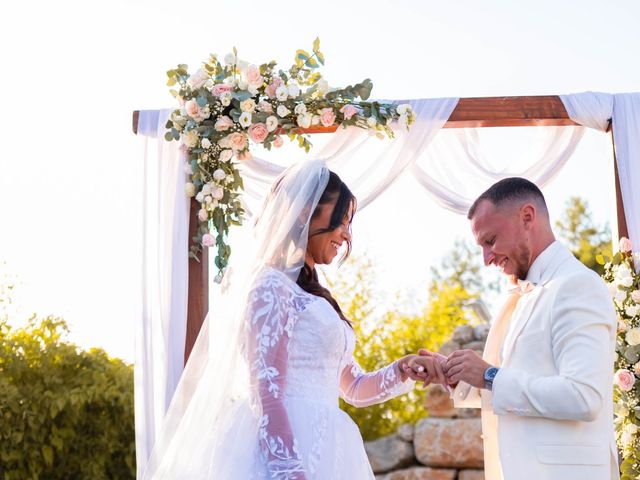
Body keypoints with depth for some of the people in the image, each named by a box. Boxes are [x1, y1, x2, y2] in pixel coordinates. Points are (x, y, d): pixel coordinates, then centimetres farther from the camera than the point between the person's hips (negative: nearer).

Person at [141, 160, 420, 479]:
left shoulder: (310, 295, 17)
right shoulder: (270, 286, -10)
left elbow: (353, 387, 20)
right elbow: (266, 395, -18)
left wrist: (403, 370, 4)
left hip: (318, 450, 9)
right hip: (286, 451, -9)